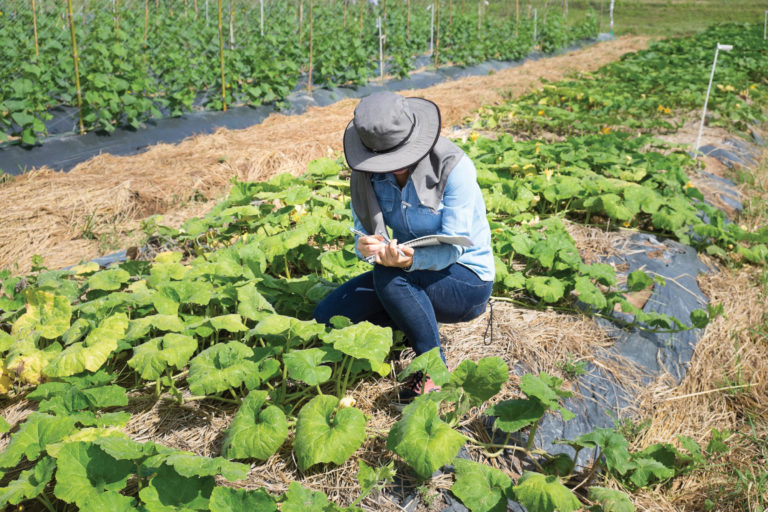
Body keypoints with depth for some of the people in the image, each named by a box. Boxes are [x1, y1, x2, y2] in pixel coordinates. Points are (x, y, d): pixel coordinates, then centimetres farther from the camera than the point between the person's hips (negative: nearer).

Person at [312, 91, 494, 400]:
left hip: (467, 278, -6)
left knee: (388, 273, -35)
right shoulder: (368, 175, -8)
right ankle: (419, 321, 8)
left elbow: (452, 248, -24)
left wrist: (412, 259, -45)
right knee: (327, 317, -8)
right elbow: (364, 232, -7)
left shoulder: (454, 167, -23)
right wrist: (366, 247, -33)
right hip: (409, 274, 6)